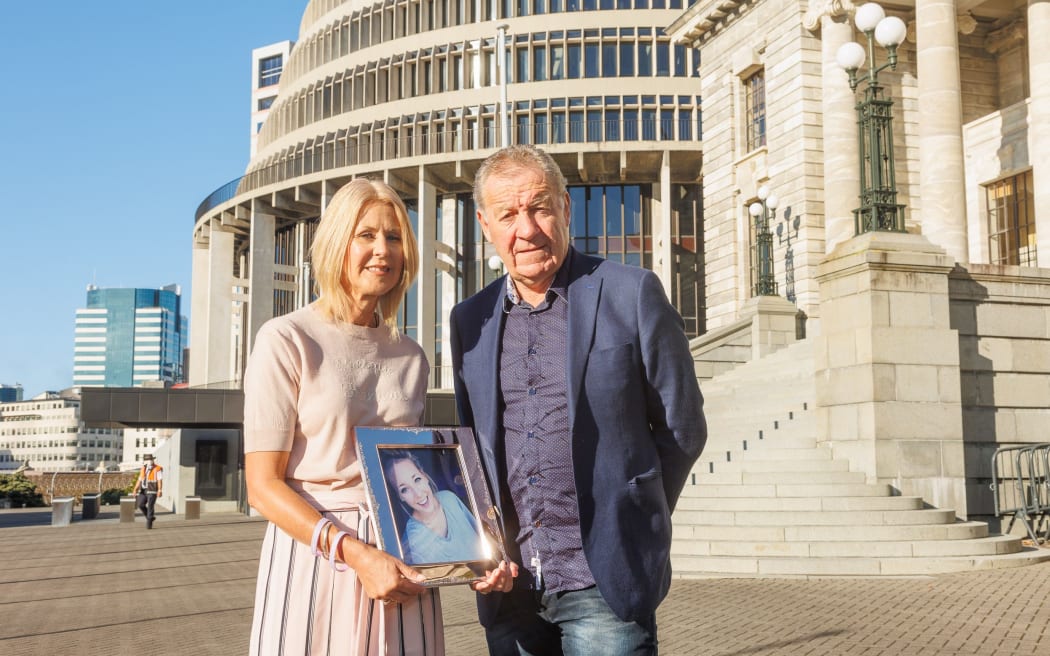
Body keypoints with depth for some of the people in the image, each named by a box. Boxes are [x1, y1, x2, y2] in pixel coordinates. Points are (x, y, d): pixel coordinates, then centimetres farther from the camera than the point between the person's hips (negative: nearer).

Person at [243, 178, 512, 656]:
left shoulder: (410, 357, 11)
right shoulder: (285, 340, -5)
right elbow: (263, 485, -9)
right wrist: (355, 554, -20)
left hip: (401, 571, 4)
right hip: (313, 557, -4)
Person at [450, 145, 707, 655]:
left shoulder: (630, 294, -4)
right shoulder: (470, 319, 9)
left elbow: (681, 429, 1)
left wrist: (631, 524, 6)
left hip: (602, 581, -4)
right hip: (509, 588, 4)